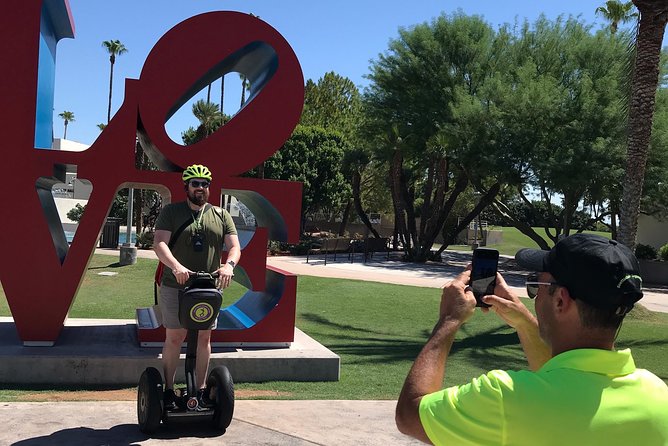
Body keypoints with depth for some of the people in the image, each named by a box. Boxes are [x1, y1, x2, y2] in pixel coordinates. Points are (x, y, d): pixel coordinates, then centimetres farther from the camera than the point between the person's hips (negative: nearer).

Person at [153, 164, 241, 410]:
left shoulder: (221, 215, 10)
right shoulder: (171, 212, 2)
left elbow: (234, 246, 2)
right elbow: (159, 243, -11)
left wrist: (229, 265, -21)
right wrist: (175, 266, -30)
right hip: (175, 286, -2)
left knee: (204, 338, 8)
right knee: (175, 338, 1)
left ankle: (201, 390, 19)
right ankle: (168, 390, 13)